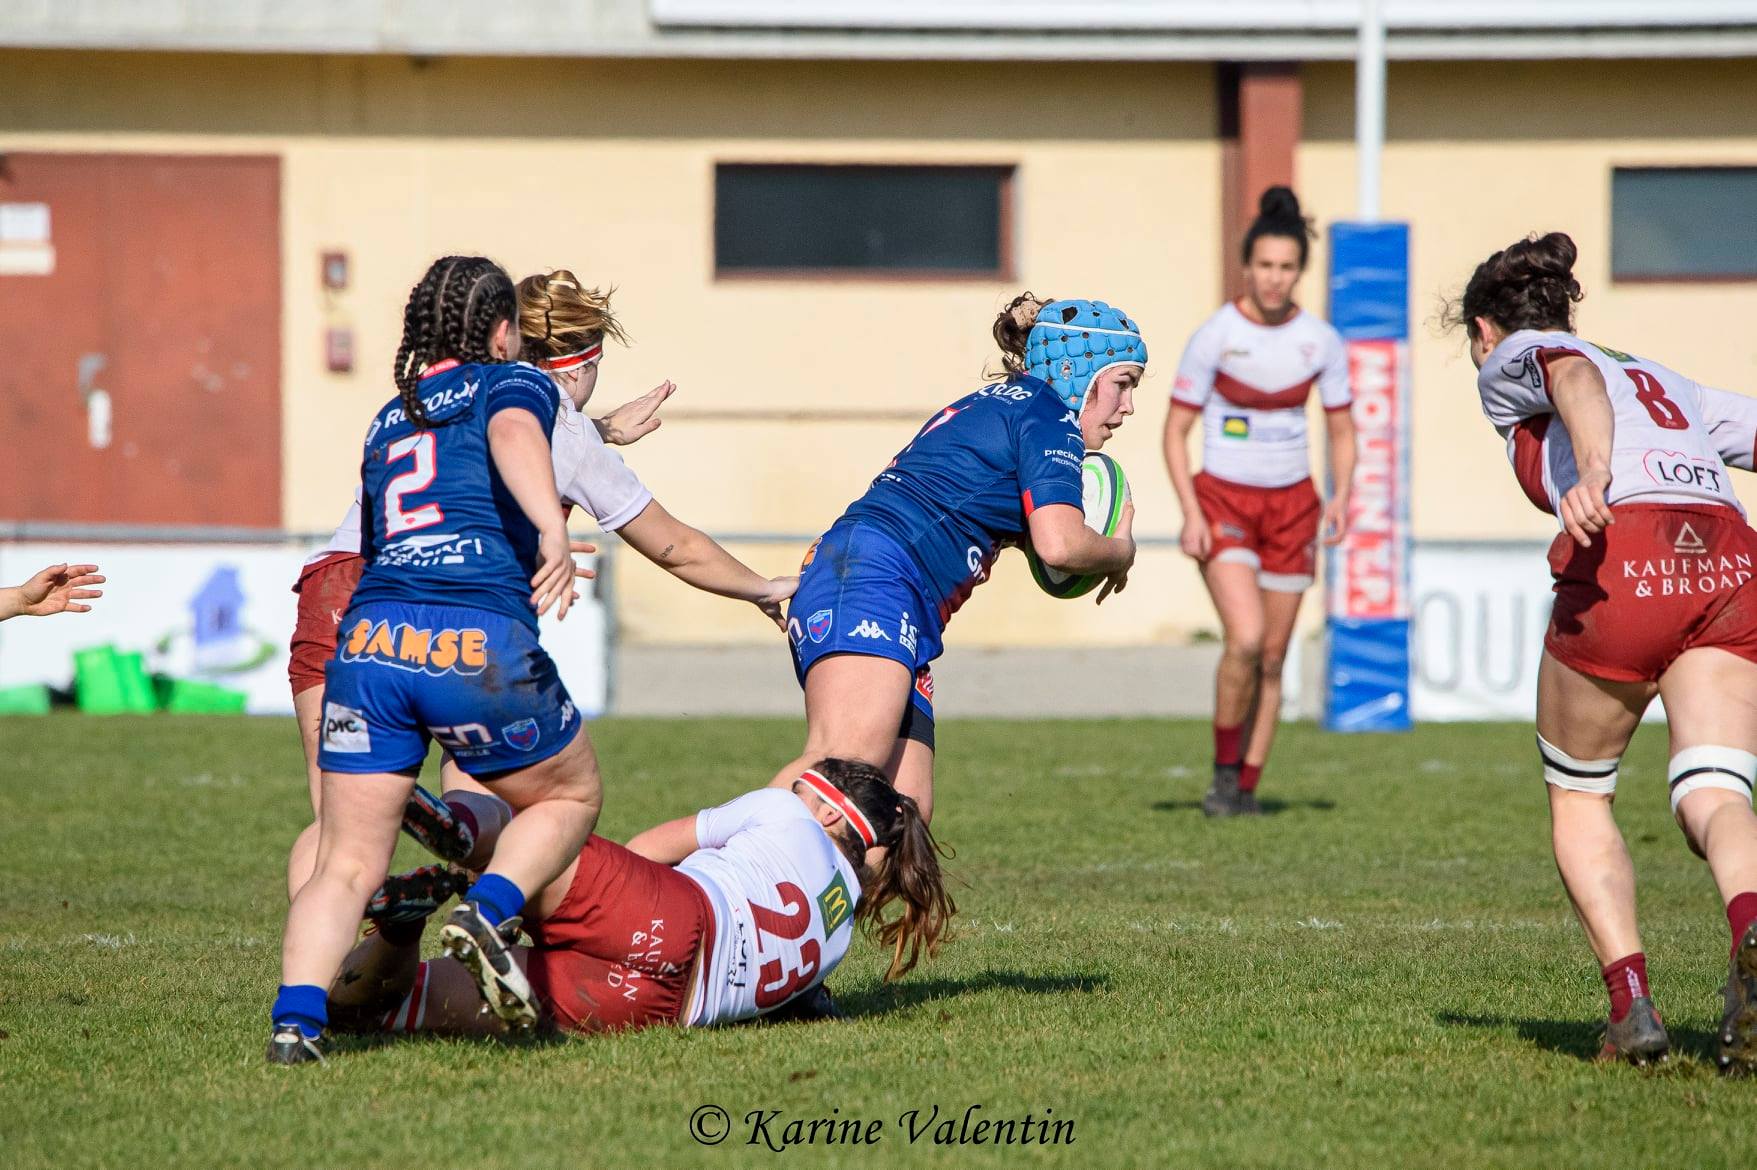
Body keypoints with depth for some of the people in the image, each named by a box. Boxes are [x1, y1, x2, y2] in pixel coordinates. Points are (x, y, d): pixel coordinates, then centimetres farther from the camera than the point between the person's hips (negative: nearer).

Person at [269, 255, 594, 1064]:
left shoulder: (385, 422, 29)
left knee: (347, 866, 6)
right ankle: (487, 910, -6)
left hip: (369, 633, 4)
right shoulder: (513, 384, 14)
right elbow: (513, 434, -11)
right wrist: (553, 532, -27)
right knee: (570, 795, 19)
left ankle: (296, 1016, -17)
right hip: (482, 644, -4)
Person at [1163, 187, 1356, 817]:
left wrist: (1340, 498, -9)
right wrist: (1191, 515, -15)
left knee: (1272, 658, 5)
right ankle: (1224, 769, -3)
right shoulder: (1215, 335, -11)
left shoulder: (1322, 341, -2)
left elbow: (1341, 432, 9)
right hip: (1222, 502, -3)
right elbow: (1176, 430, -4)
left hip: (1291, 506, 3)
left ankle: (1246, 788, 18)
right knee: (1245, 638, -21)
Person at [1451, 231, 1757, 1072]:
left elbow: (1575, 377, -4)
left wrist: (1593, 470, -24)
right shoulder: (1665, 381, 36)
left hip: (1623, 559, -4)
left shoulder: (1512, 362, 19)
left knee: (1576, 797, 17)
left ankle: (1632, 1003, 2)